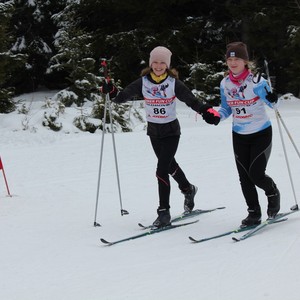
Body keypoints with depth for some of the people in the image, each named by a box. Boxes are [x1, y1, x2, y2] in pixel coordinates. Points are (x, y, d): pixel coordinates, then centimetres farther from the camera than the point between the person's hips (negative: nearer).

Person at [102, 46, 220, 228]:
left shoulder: (174, 83, -13)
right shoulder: (143, 82, -6)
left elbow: (191, 100, -17)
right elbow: (124, 95, -11)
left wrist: (207, 111, -33)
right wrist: (112, 93, -31)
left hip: (171, 131, -4)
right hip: (153, 131, 4)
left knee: (162, 171, -15)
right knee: (170, 165, 22)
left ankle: (164, 212, -9)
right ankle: (188, 189, 50)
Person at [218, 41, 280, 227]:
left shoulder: (256, 81, -17)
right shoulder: (225, 84, -2)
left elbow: (271, 103, -15)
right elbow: (226, 109, 8)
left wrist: (273, 99, -38)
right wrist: (217, 116, -13)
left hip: (261, 133, -5)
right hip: (239, 136, 5)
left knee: (256, 174, -11)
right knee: (245, 177, 4)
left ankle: (273, 193, 21)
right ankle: (254, 213, 17)